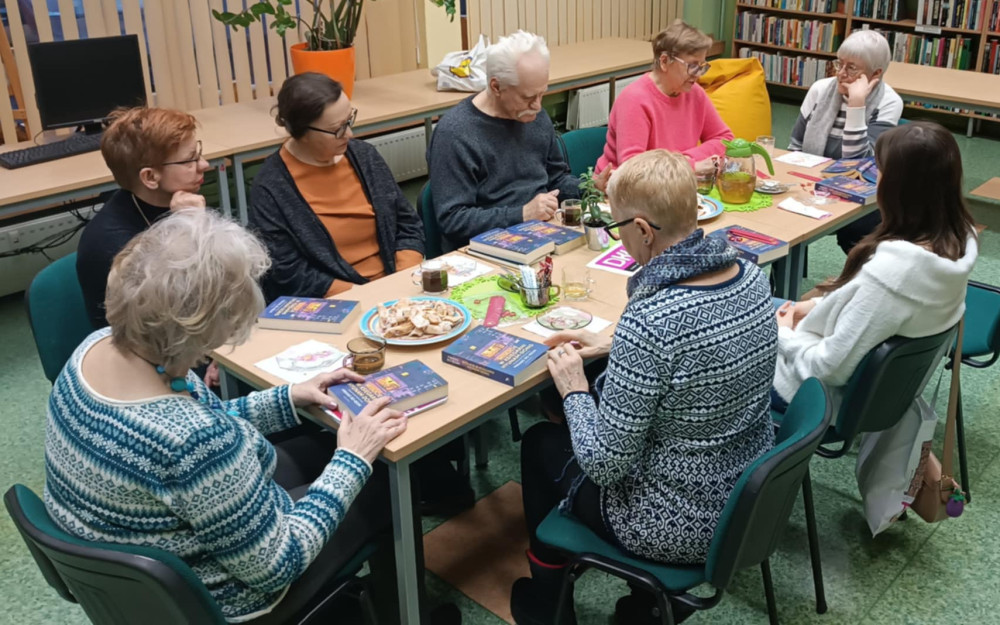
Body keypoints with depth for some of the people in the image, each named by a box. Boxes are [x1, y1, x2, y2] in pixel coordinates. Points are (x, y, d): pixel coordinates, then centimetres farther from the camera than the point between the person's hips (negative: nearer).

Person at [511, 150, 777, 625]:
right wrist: (611, 346, 10)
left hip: (676, 529, -7)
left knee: (540, 443, 19)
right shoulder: (752, 277, -9)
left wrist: (573, 390, -9)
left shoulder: (648, 320, -33)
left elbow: (605, 463, -25)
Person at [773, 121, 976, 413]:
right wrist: (818, 304, 3)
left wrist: (783, 334, -10)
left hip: (839, 391, -8)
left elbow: (831, 368, -28)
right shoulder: (962, 236, -13)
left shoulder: (892, 270, -39)